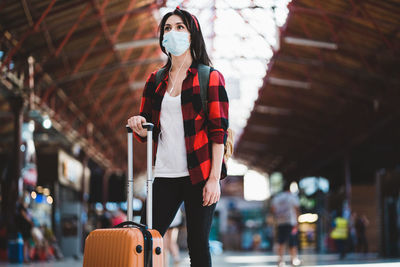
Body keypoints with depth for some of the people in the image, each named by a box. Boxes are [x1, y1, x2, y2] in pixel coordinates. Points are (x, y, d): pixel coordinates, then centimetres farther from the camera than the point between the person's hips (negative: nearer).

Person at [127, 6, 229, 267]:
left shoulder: (210, 78, 0)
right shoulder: (155, 80, 14)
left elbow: (219, 131, -5)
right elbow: (148, 130, 17)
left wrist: (214, 178, -13)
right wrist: (139, 126, -7)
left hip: (199, 175, -4)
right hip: (165, 175, 4)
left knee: (198, 245, 1)